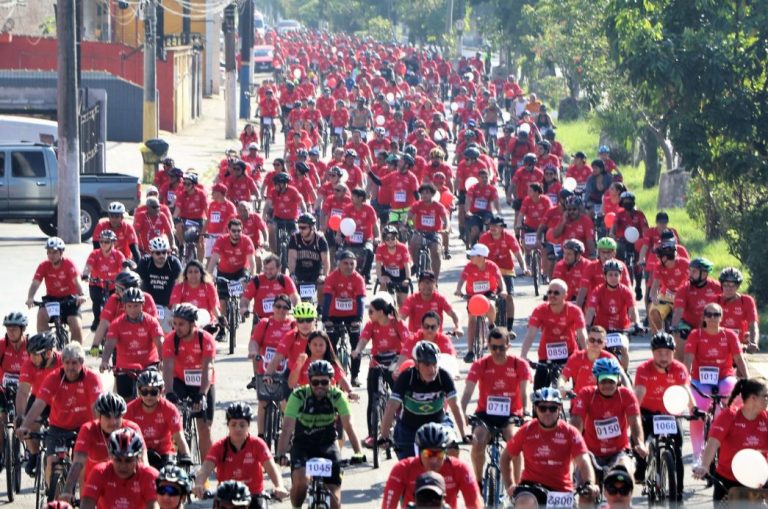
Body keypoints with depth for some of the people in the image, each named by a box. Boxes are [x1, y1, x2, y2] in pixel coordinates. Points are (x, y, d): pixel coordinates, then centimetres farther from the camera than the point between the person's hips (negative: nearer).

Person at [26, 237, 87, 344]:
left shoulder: (69, 264, -15)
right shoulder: (44, 266, -9)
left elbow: (76, 281, -28)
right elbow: (35, 283, -18)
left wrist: (81, 295, -46)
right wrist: (30, 298, -37)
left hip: (69, 299, -2)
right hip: (52, 298, 2)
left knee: (77, 327, -14)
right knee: (42, 314, -28)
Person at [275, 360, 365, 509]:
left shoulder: (337, 397, -15)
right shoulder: (298, 396, -20)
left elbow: (348, 426, -21)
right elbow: (287, 428, -26)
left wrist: (358, 452, -35)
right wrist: (281, 455, -41)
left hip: (327, 445, 1)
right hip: (302, 445, -1)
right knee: (300, 482, -29)